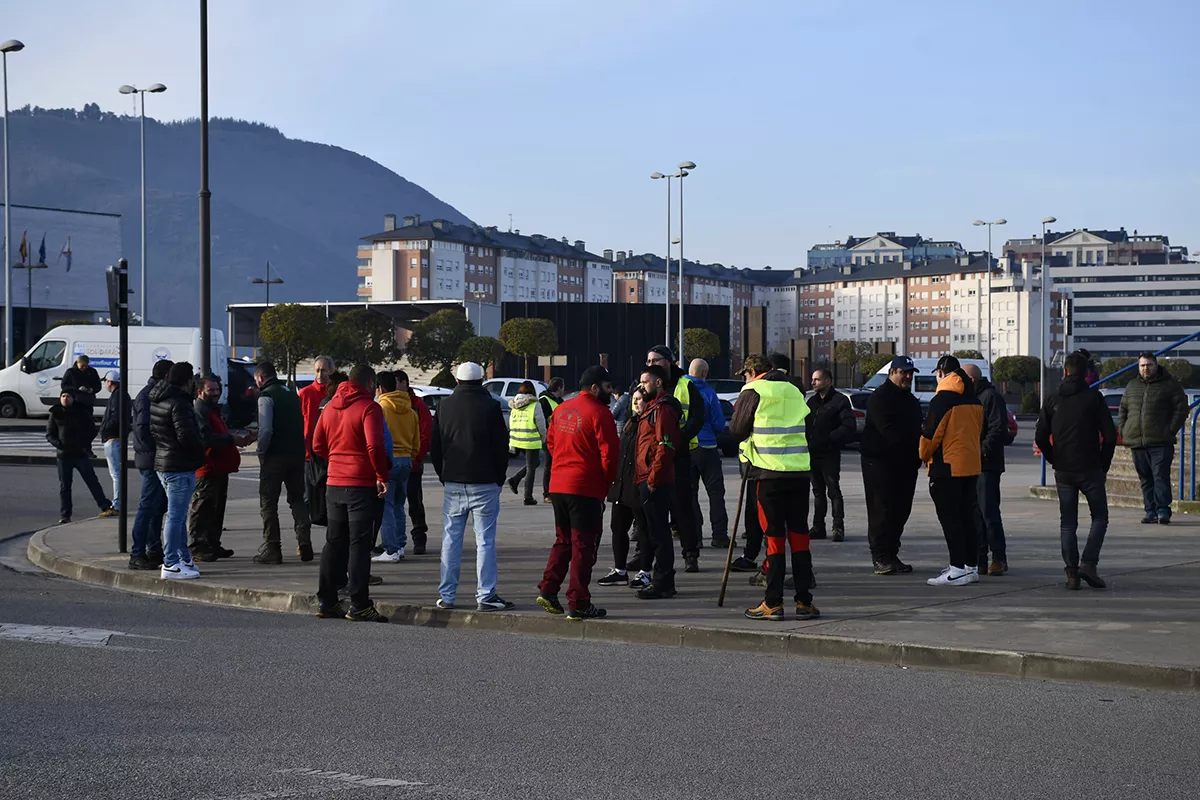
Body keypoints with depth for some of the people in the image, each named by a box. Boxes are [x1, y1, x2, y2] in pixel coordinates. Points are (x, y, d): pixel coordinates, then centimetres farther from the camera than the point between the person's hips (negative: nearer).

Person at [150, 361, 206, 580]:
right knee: (176, 516, -6)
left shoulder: (156, 401, 12)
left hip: (162, 463, 10)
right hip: (180, 467, -10)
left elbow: (149, 431, 18)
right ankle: (171, 564, -5)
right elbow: (186, 435, -26)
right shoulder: (179, 404, -18)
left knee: (178, 515, 18)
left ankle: (184, 559, 26)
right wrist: (201, 447, -7)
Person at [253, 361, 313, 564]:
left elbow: (266, 429, -18)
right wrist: (299, 450, 17)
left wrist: (261, 451, -7)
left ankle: (272, 548, 0)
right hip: (297, 454, 7)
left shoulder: (266, 397, -9)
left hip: (275, 456, -7)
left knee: (268, 502, 2)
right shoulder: (292, 395, 15)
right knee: (297, 499, 15)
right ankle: (304, 544, 6)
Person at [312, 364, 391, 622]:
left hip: (334, 484, 7)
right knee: (359, 543, -4)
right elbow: (375, 446, -19)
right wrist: (382, 476, -11)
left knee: (334, 542, 13)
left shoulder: (330, 407, 12)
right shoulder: (369, 408, -10)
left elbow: (318, 445, 14)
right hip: (362, 485, -7)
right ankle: (359, 605, -6)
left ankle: (326, 601, 16)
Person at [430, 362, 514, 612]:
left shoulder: (445, 406, 5)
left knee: (451, 539, 9)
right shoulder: (490, 406, -7)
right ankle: (486, 596, -3)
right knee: (485, 540, -1)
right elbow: (502, 445, -5)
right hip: (484, 483, -3)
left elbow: (434, 447, 10)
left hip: (452, 482, 3)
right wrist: (499, 477, 7)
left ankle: (446, 595, 10)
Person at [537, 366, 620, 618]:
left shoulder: (561, 410, 9)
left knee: (563, 541, 19)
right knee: (583, 546, -1)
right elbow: (610, 452, -14)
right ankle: (578, 604, 1)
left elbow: (550, 442, 18)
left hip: (558, 485, 7)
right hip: (586, 488, -7)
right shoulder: (599, 413, -13)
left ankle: (548, 590, 11)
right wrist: (608, 481, 2)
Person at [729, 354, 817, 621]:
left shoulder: (753, 391, -1)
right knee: (799, 534, 7)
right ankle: (804, 601, 7)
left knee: (774, 536, -1)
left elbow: (737, 431, 4)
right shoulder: (794, 391, 16)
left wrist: (738, 410, 21)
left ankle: (773, 603, 1)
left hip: (769, 471, -4)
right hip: (799, 470, 4)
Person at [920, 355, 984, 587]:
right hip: (971, 466, 8)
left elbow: (931, 432, -14)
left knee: (949, 517, -6)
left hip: (947, 466, -8)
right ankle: (971, 566, 17)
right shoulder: (974, 400, 12)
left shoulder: (942, 399, -13)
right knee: (966, 516, 14)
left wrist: (925, 455, 3)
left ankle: (957, 569, -10)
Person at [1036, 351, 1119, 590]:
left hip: (1063, 472, 3)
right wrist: (1104, 466, 5)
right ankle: (1088, 563, -8)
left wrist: (1055, 462, 13)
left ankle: (1071, 572, 2)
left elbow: (1041, 437, 3)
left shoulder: (1053, 400, 4)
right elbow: (1109, 435, -6)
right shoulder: (1094, 398, -4)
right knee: (1100, 517, 8)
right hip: (1090, 471, -3)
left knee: (1067, 523, 9)